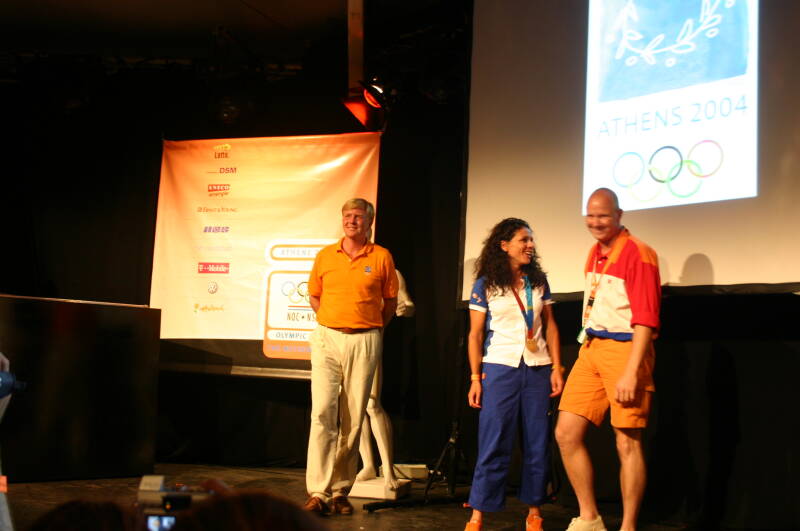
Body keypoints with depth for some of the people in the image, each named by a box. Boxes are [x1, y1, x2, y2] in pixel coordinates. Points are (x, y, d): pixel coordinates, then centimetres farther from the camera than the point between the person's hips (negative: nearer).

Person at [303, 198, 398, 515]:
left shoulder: (382, 257, 3)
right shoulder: (325, 256, 8)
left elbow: (391, 300, 10)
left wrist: (374, 329, 7)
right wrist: (331, 322, 11)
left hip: (364, 342, -1)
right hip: (327, 338, 1)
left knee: (353, 418, 3)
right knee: (322, 413, -9)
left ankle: (341, 492, 12)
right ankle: (319, 493, -7)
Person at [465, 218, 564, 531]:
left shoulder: (538, 282, 9)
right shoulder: (485, 285, 0)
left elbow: (550, 327, 10)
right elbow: (475, 335, 1)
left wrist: (556, 369, 2)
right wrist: (475, 378, -4)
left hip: (537, 370, 3)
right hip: (500, 369, -3)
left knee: (537, 444, 4)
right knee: (493, 445, -5)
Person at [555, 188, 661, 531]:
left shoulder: (637, 254, -11)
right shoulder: (595, 252, 14)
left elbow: (645, 319, -17)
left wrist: (631, 373, -22)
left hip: (624, 349, -8)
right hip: (590, 349, 8)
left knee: (627, 443, -1)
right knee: (567, 434, 5)